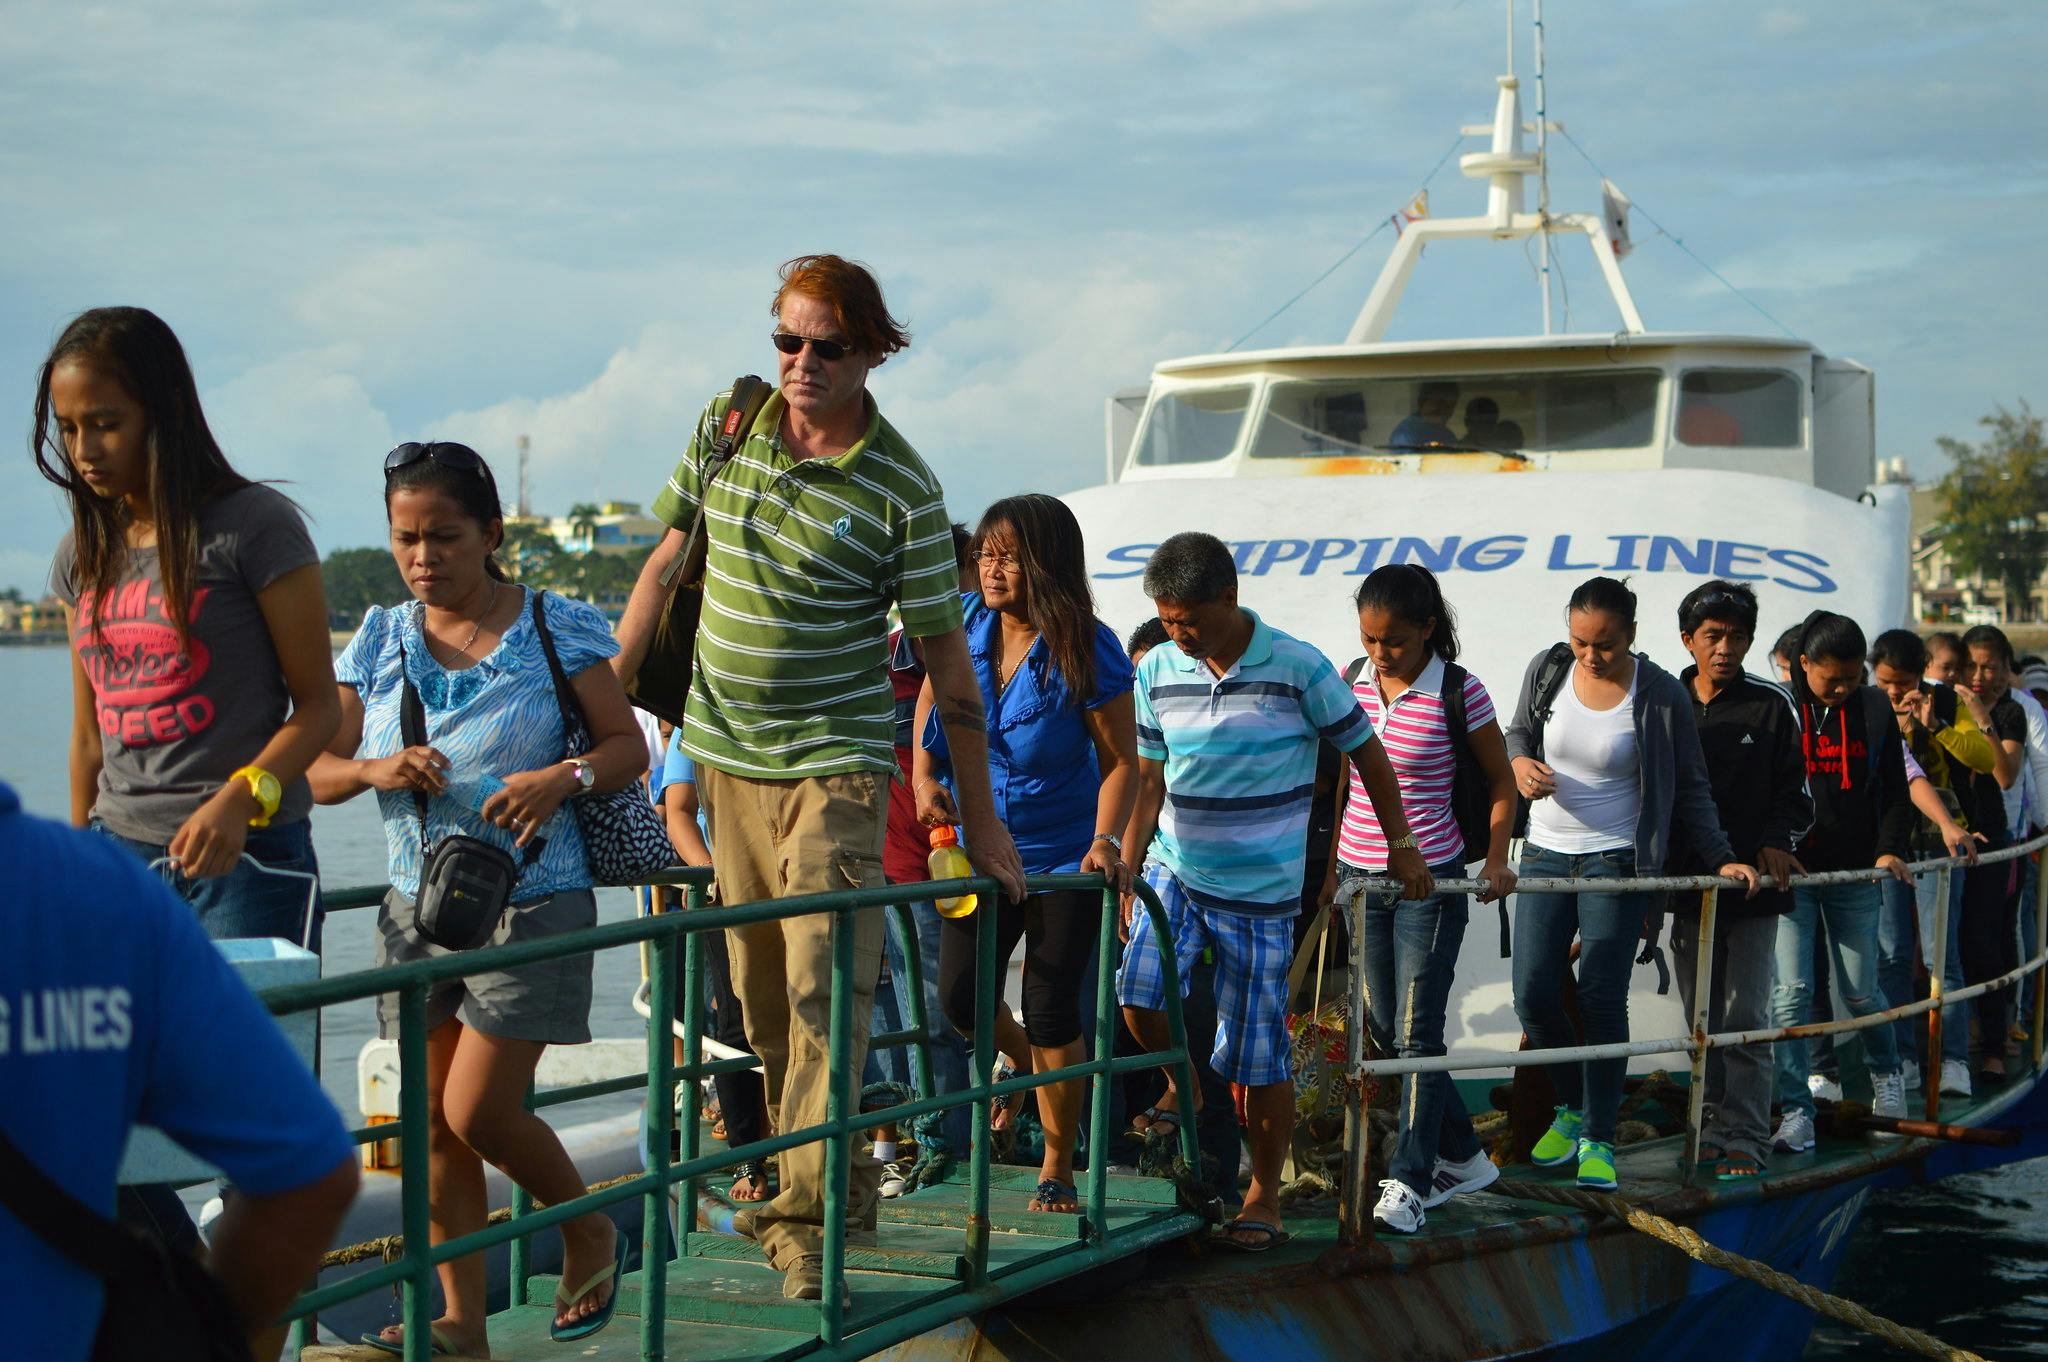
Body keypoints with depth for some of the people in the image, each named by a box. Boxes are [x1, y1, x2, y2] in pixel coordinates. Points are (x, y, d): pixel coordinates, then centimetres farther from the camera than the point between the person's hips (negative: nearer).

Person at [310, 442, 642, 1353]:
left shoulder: (558, 629, -3)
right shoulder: (379, 640, 6)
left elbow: (629, 747, -3)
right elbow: (319, 770, 7)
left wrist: (564, 777, -23)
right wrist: (375, 768, -15)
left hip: (532, 905, -4)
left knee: (478, 1112, -8)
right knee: (435, 1120, 5)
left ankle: (589, 1230, 20)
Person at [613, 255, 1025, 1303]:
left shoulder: (901, 489, -9)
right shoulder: (724, 425, 3)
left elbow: (945, 654, -4)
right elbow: (667, 559, 13)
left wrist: (979, 816, -2)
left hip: (834, 764, -5)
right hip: (723, 756, 5)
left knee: (823, 987, -13)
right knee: (760, 996, 10)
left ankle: (806, 1215, -9)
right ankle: (831, 1171, 26)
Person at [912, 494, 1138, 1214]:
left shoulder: (1088, 652, -17)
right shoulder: (965, 624, -5)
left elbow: (1121, 760, -12)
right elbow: (931, 699, 14)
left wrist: (1105, 842, -26)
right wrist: (924, 779, -1)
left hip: (1064, 854, -4)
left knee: (1050, 1012, -1)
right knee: (962, 998, 1)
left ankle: (1057, 1169, 18)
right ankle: (1033, 1067, 36)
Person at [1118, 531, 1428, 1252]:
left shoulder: (1298, 669, -11)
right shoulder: (1156, 672, 1)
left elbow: (1368, 755, 2)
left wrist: (1402, 848, 9)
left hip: (1261, 891, -3)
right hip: (1174, 869, 3)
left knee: (1257, 1057, 0)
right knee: (1137, 991, -19)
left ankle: (1263, 1199, 19)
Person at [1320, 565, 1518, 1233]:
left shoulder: (1459, 693, -11)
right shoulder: (1349, 684, 2)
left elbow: (1502, 782, 3)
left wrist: (1495, 860, -5)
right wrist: (1333, 866, 15)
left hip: (1431, 882, -5)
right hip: (1361, 878, 5)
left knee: (1416, 1033, -6)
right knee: (1386, 1030, 10)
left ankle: (1409, 1180, 2)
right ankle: (1464, 1157, 25)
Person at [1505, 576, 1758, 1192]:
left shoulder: (1661, 696, -10)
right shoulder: (1546, 669, -1)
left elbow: (1690, 788, -1)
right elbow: (1519, 732, 16)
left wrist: (1721, 859, -9)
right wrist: (1521, 763, -6)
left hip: (1617, 862, -3)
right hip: (1545, 855, 4)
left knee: (1601, 1000, -7)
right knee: (1534, 995, -1)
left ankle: (1598, 1137, 7)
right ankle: (1574, 1105, 25)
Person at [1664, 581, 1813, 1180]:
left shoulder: (1770, 707, 1)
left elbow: (1793, 794, 6)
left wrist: (1776, 841, -13)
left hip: (1753, 886, -3)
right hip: (1688, 884, 3)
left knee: (1746, 1019, -6)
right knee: (1702, 1020, 9)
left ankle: (1745, 1143, -3)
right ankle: (1715, 1127, 19)